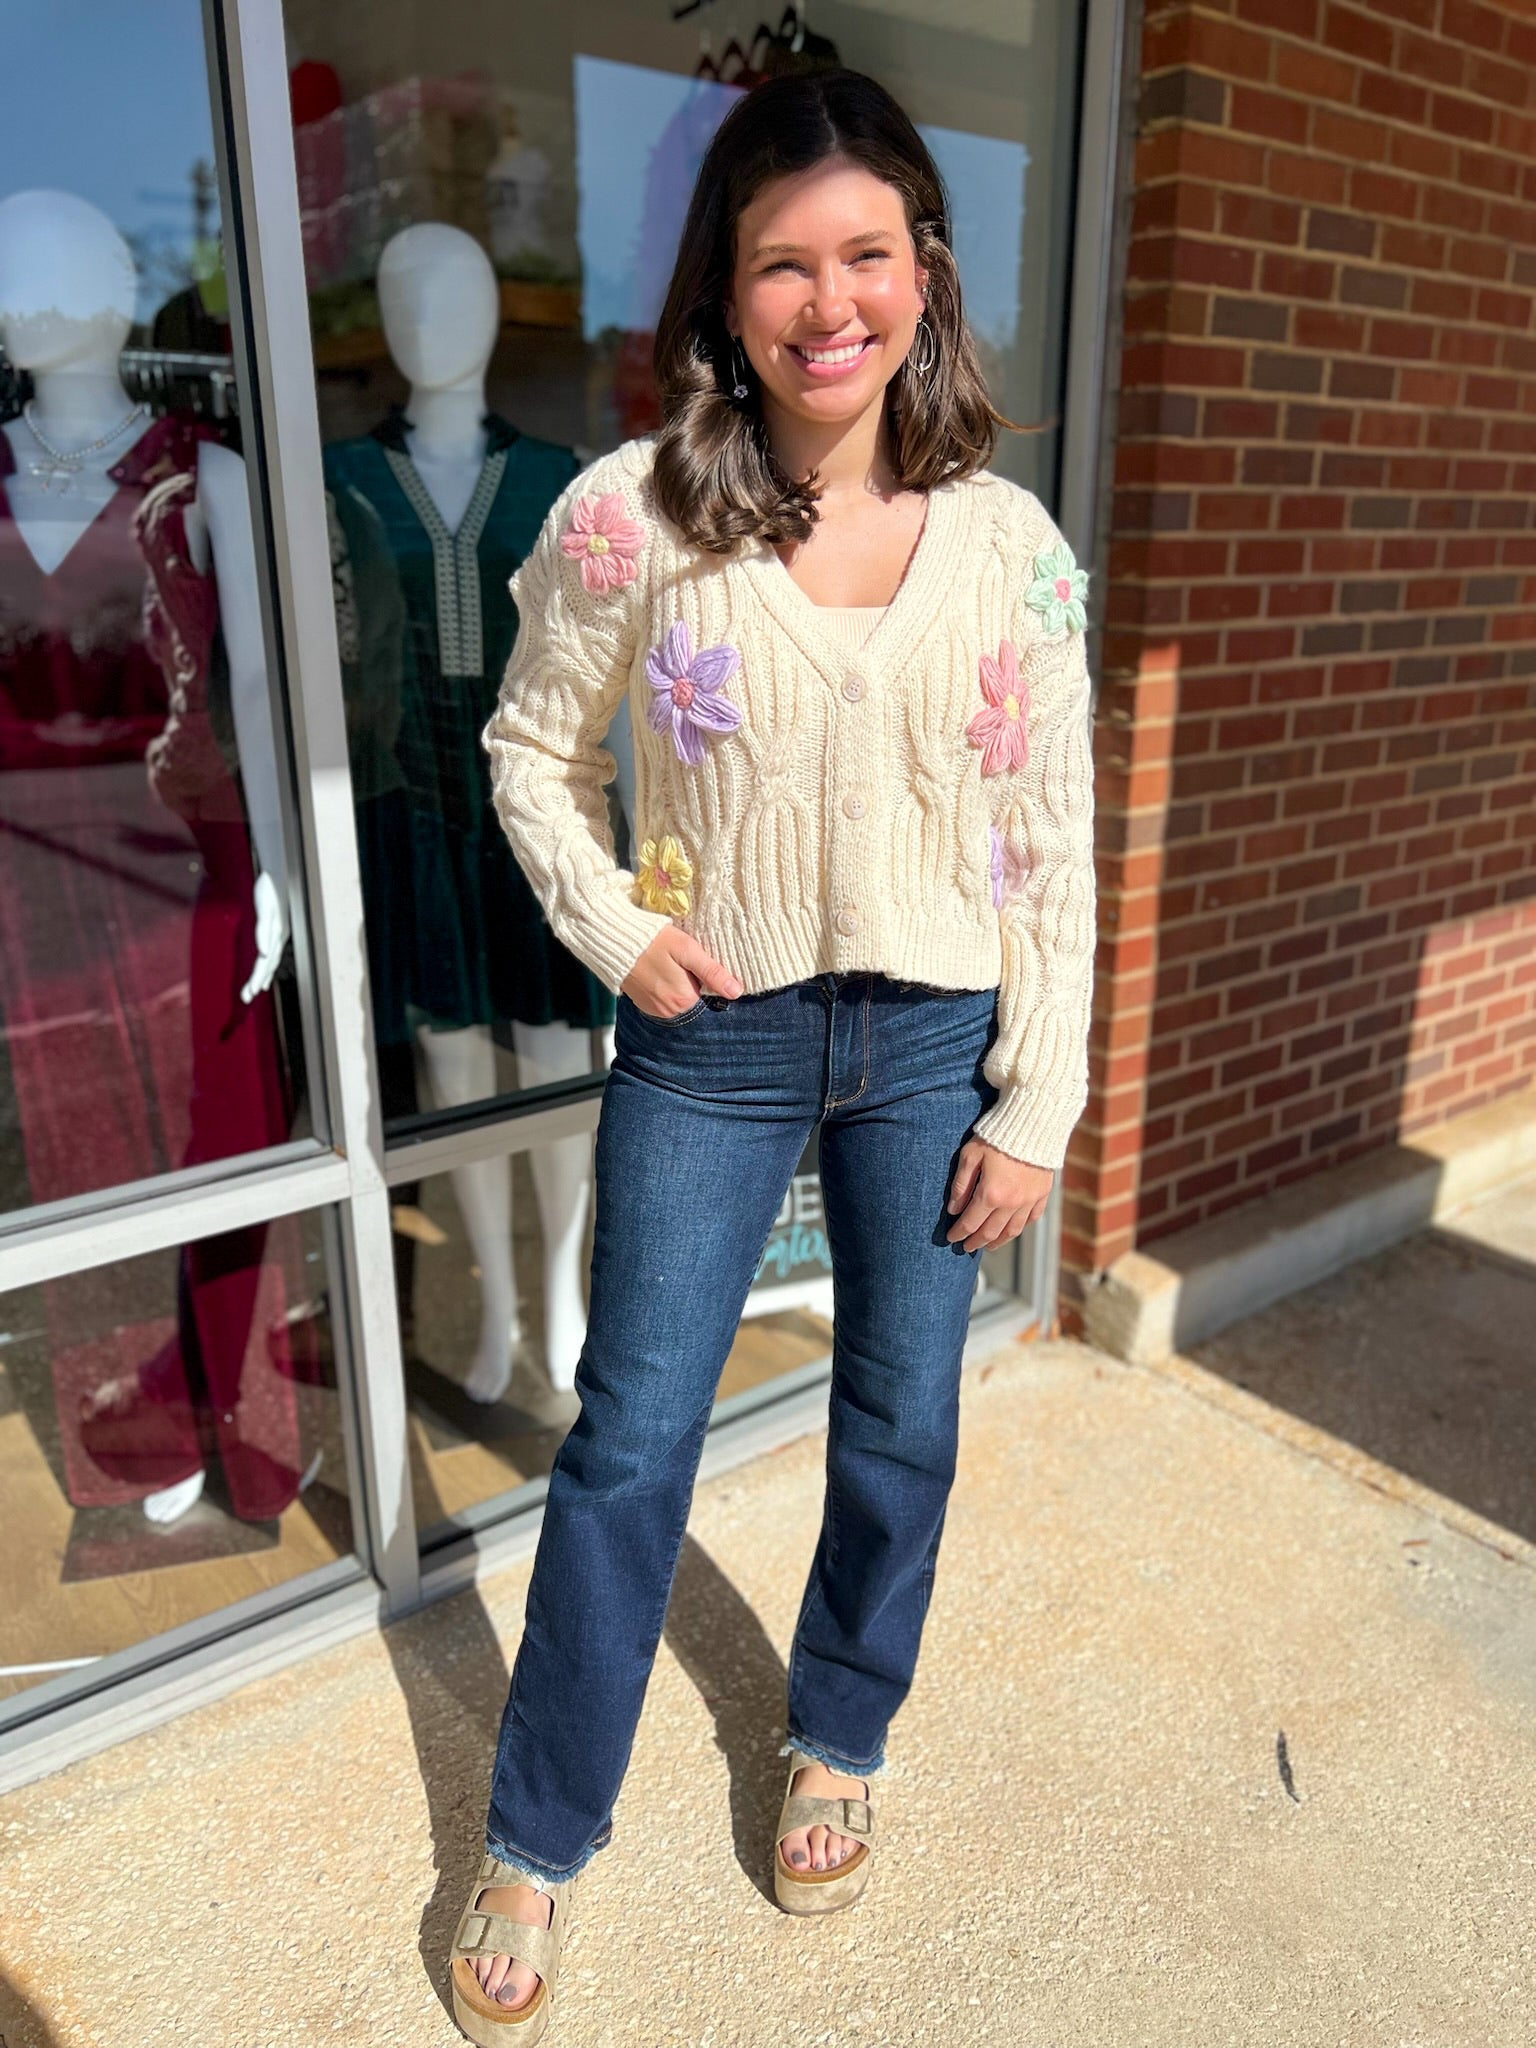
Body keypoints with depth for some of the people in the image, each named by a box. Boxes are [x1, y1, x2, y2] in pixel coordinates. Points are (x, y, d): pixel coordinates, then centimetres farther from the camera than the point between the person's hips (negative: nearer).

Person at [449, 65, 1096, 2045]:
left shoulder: (1008, 544, -3)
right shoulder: (630, 514, -8)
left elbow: (1048, 843, -1)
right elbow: (531, 752, 5)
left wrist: (1038, 1101, -2)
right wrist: (615, 929, -11)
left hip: (933, 1041, 2)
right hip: (711, 1041, -1)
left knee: (902, 1429, 15)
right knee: (628, 1444, 6)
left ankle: (836, 1742, 44)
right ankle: (535, 1841, 31)